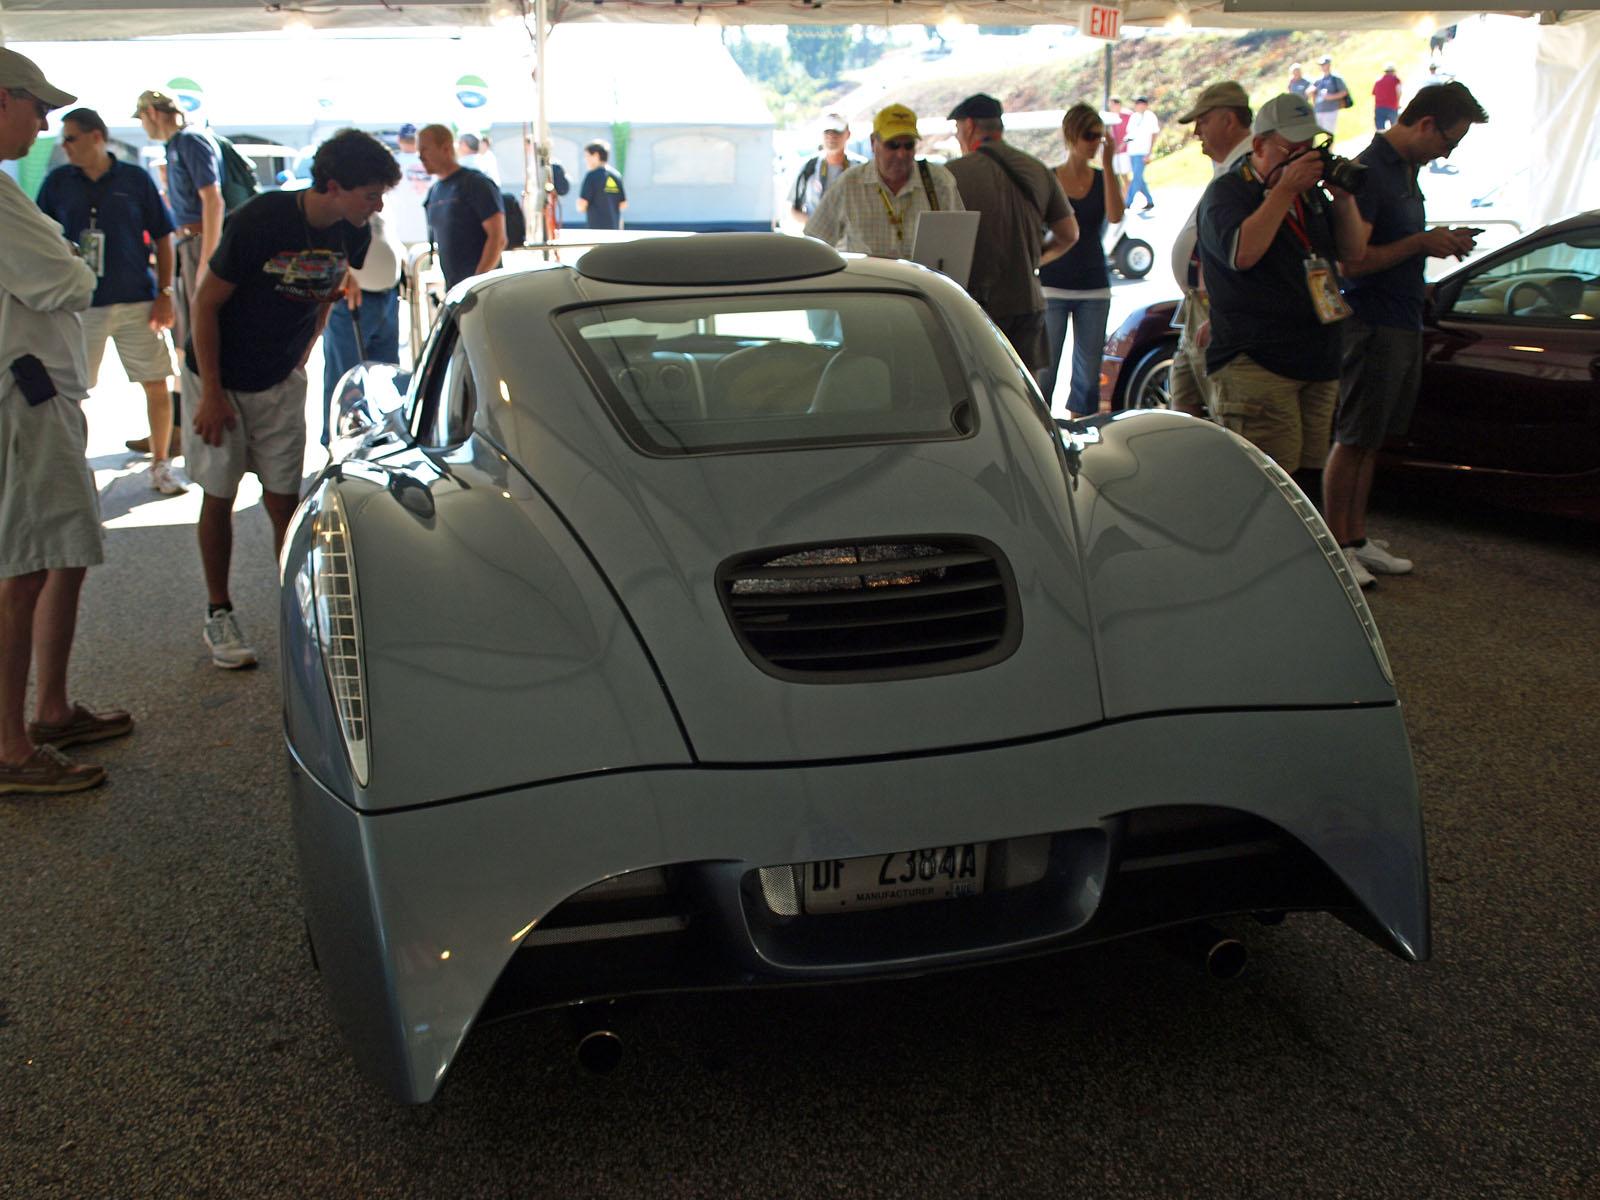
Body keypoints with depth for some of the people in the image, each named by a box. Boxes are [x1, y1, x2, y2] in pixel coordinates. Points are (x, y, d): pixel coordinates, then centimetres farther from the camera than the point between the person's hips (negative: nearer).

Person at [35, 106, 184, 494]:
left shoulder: (136, 179, 1)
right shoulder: (57, 182, 5)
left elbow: (163, 239, 4)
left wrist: (165, 294, -2)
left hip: (138, 302, -1)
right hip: (79, 304, 1)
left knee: (156, 385, 2)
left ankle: (160, 465, 16)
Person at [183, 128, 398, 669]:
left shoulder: (352, 234, -9)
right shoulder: (259, 220, -25)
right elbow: (207, 303, -17)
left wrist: (299, 359, 10)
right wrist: (212, 393, -16)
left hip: (282, 382, 4)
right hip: (220, 379, -4)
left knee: (283, 501, 2)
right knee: (219, 497, 4)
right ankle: (218, 614, 17)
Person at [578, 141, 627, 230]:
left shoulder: (592, 175, -8)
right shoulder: (616, 175, 10)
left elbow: (582, 204, -13)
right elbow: (623, 204, 11)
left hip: (597, 227, -7)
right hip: (614, 227, 7)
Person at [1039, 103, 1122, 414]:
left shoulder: (1103, 179, 6)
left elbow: (1115, 216, -14)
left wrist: (1108, 164, -16)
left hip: (1094, 287, 3)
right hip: (1052, 285, -2)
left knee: (1088, 371, 5)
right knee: (1044, 367, -5)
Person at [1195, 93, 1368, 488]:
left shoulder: (1309, 193, 21)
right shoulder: (1227, 192, -2)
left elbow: (1353, 250, 18)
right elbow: (1242, 253, -21)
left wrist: (1343, 196, 2)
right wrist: (1285, 189, -17)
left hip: (1317, 363, 8)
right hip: (1256, 363, -8)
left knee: (1307, 479, 9)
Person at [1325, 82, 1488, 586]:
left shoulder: (1406, 169, 14)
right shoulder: (1368, 171, -16)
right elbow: (1351, 261, -22)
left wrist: (1442, 243, 9)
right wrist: (1423, 243, -16)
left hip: (1403, 324, 9)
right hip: (1372, 325, -9)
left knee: (1371, 440, 13)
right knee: (1352, 441, -2)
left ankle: (1357, 539, 21)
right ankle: (1337, 547, 6)